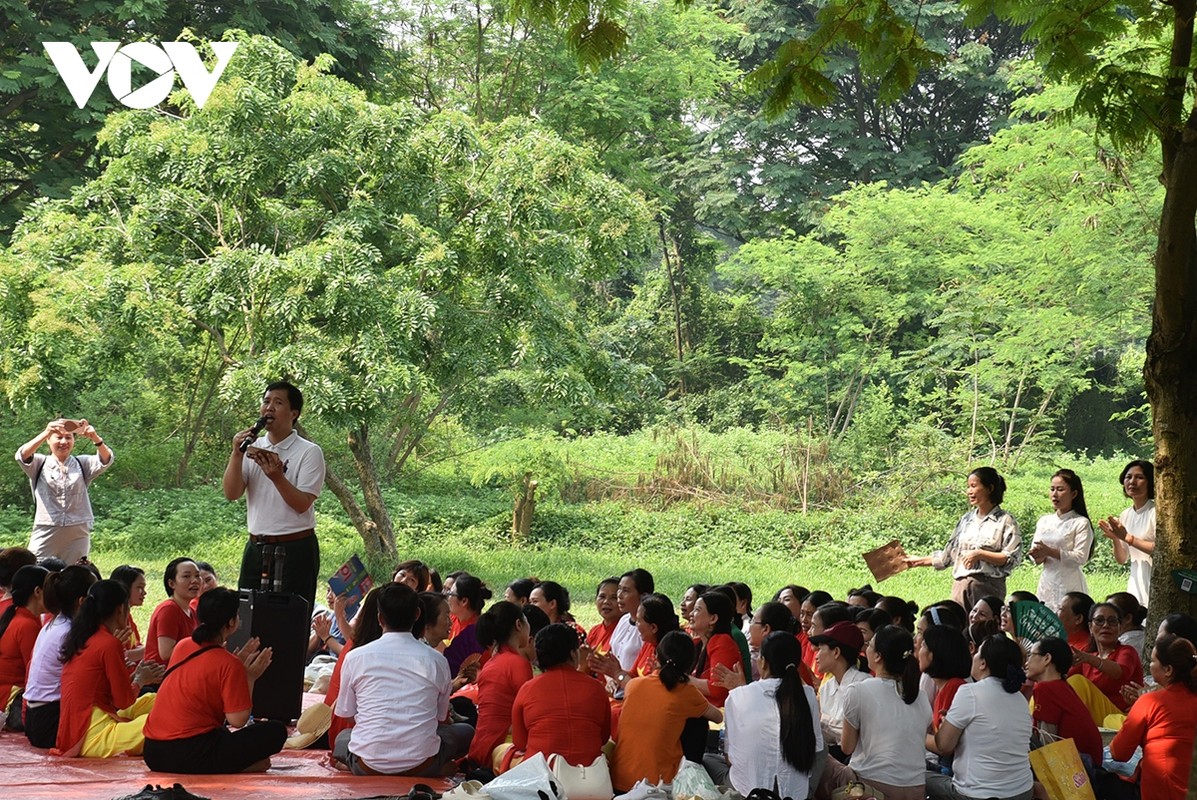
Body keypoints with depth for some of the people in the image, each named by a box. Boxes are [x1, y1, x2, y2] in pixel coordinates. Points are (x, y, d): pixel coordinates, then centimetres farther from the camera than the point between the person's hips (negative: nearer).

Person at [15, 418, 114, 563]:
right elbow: (22, 455, -15)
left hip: (77, 535, 1)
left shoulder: (83, 464, 10)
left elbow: (106, 460, -9)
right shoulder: (39, 464, 7)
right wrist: (46, 433, -31)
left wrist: (95, 438, -30)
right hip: (45, 534, -1)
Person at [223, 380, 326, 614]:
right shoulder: (252, 448, 10)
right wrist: (236, 455, -12)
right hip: (256, 548, 5)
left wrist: (276, 476, -27)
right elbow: (231, 494, 0)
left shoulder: (309, 452, -4)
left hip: (294, 549, -5)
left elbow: (302, 504, -13)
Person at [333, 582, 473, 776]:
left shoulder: (355, 657, 0)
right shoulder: (436, 660, 0)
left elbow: (346, 714, 12)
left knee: (343, 737, 35)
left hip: (368, 766, 1)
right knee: (465, 732, 27)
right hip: (421, 765, 0)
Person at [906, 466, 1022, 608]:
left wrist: (980, 554, -15)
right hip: (960, 585, 5)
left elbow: (1011, 559, -8)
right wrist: (919, 561, 20)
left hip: (988, 586, -5)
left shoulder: (1005, 521, -1)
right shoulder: (966, 519, 16)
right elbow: (948, 555, 22)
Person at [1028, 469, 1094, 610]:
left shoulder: (1081, 523, -5)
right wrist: (1039, 556, -14)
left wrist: (1050, 551, -21)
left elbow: (1081, 558, -12)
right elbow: (1034, 554, 9)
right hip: (1047, 583, 5)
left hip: (1070, 585, -5)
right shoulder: (1044, 521, 12)